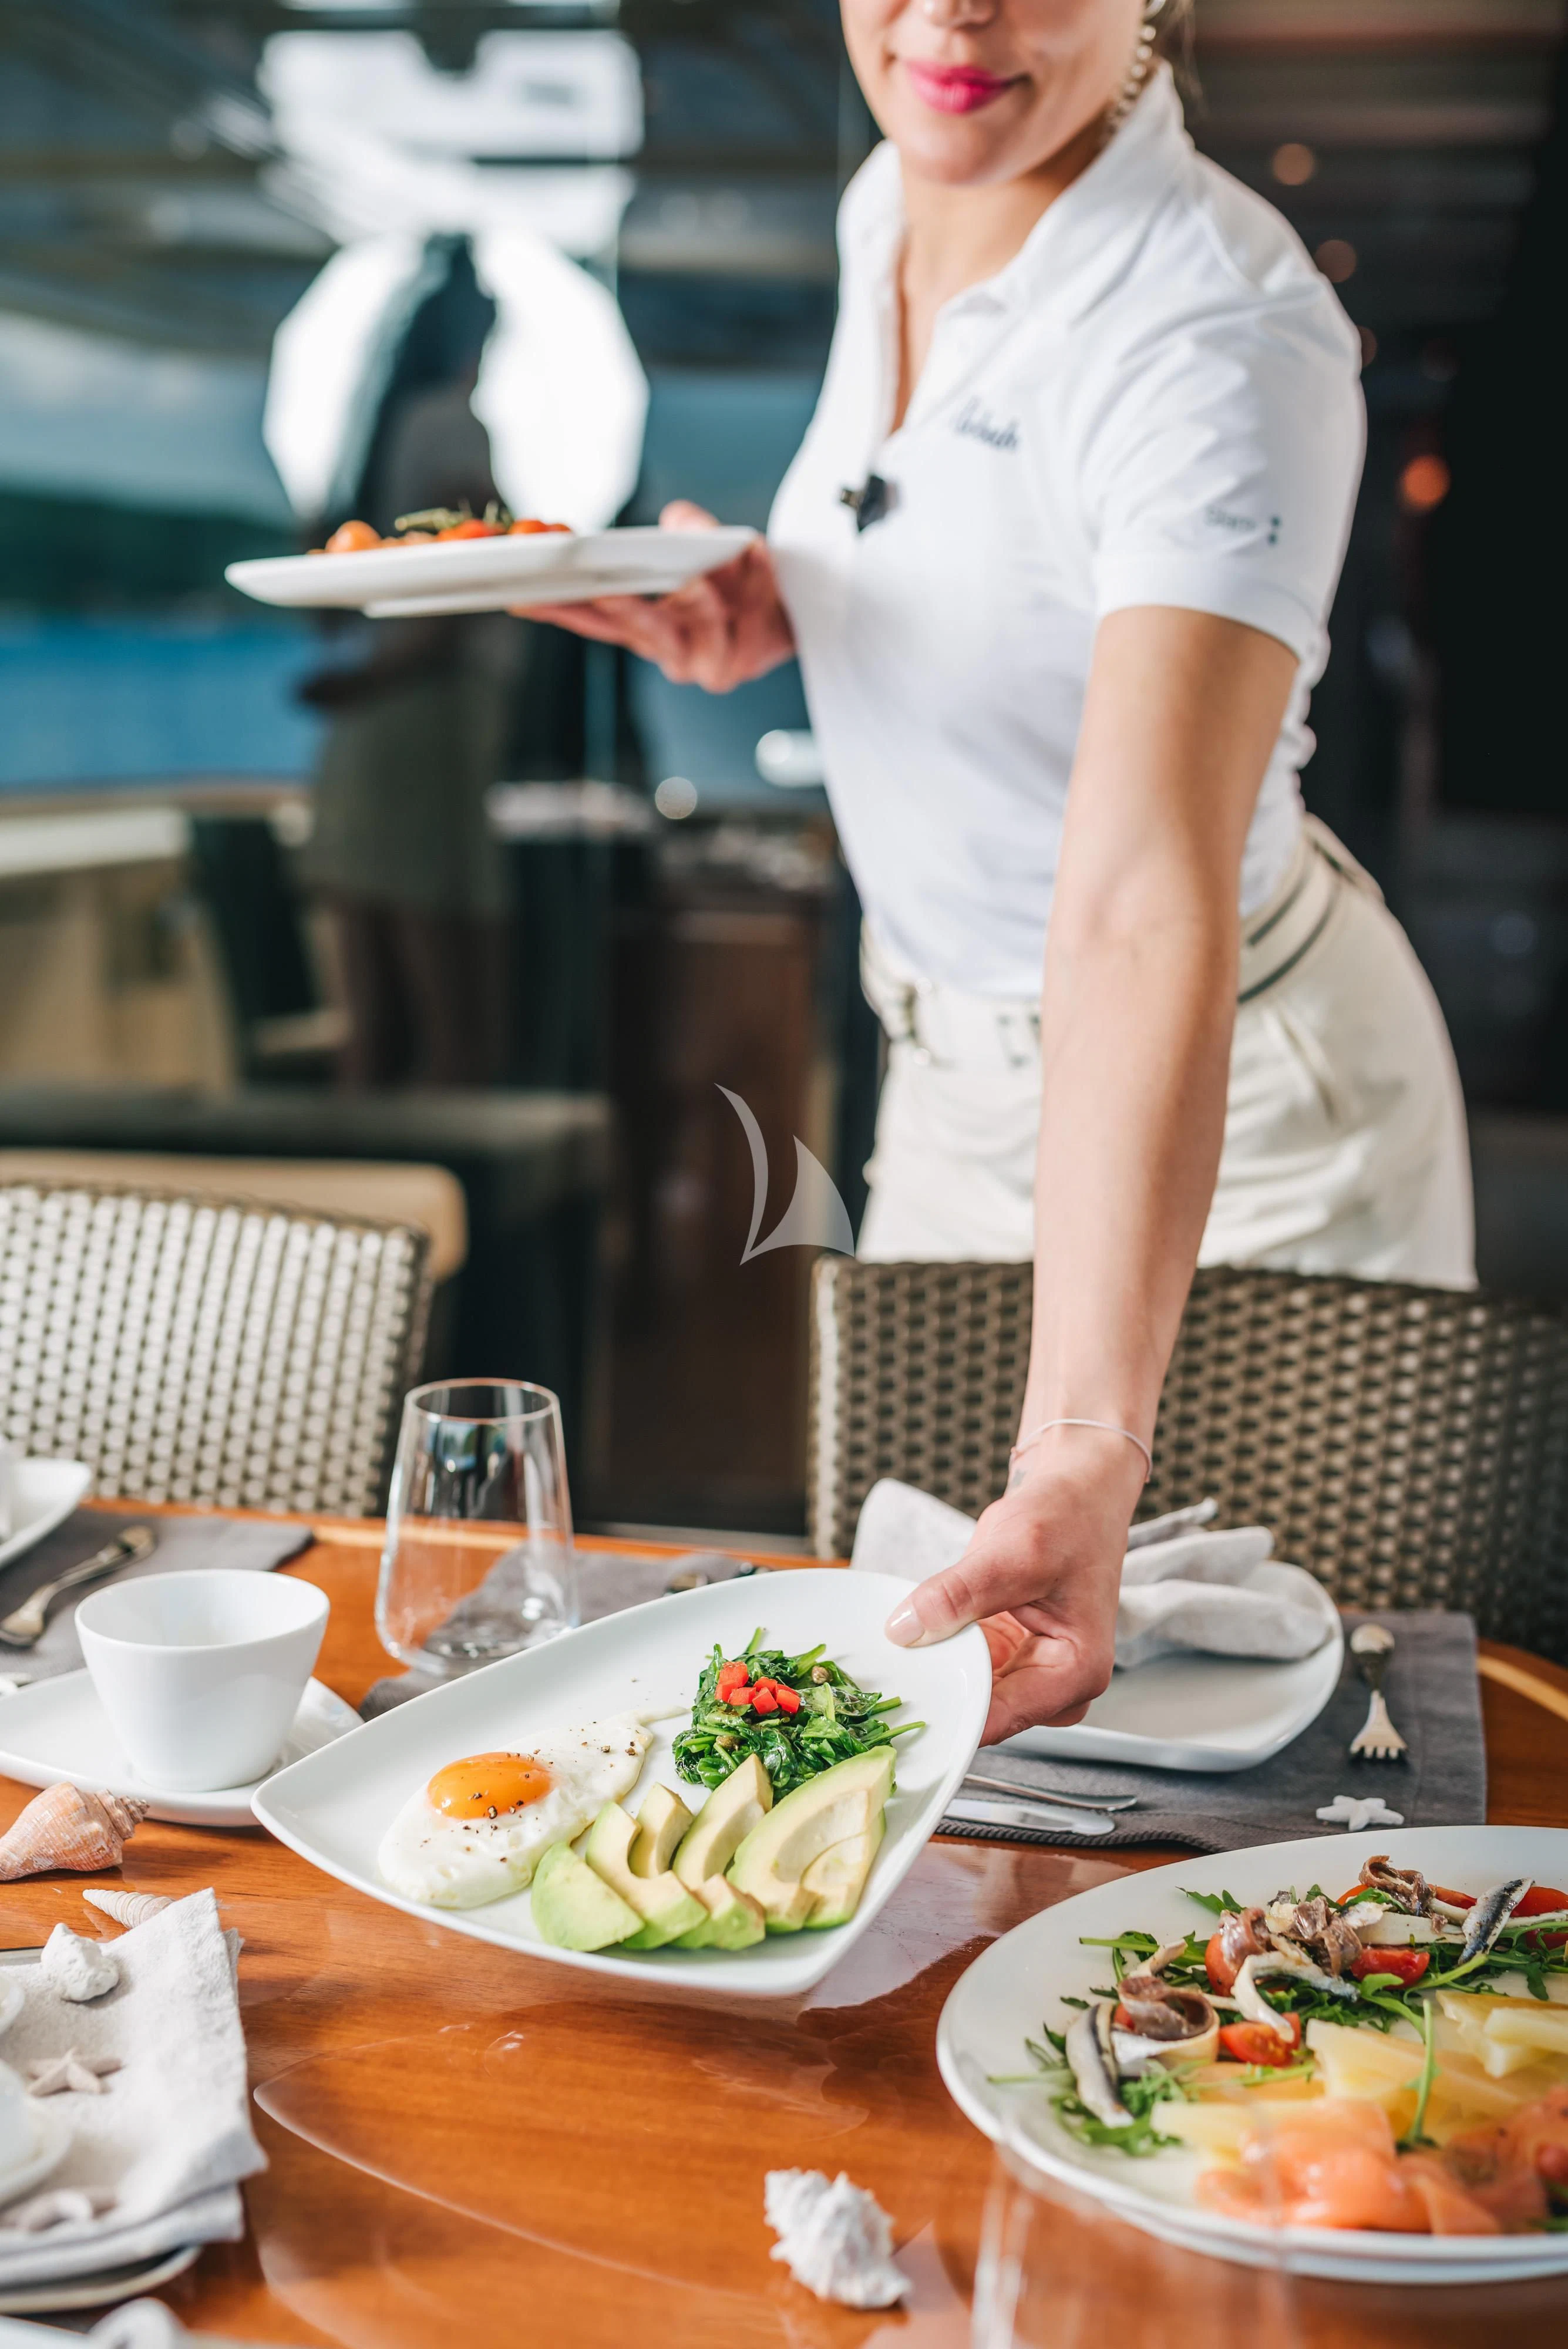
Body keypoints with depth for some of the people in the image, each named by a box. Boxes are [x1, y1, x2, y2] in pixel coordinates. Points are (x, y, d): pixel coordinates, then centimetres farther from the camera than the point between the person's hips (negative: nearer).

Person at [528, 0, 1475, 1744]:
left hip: (1230, 1110, -7)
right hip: (956, 1071, 8)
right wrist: (752, 606, -7)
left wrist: (1088, 1451, -50)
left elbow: (1145, 906, -41)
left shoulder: (1223, 337, -29)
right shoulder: (889, 207, -4)